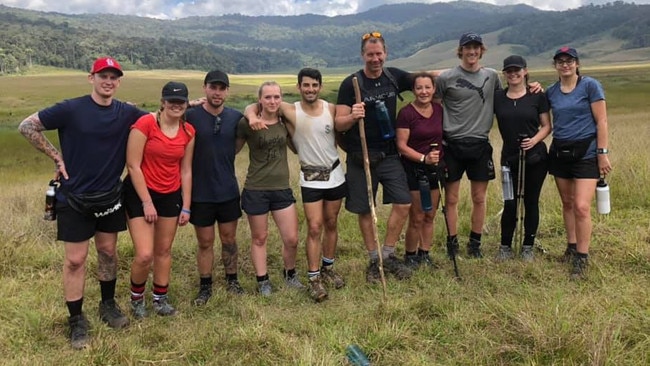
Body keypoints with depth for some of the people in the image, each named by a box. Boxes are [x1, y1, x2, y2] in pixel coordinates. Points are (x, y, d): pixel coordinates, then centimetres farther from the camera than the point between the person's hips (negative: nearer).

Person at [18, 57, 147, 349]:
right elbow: (26, 126, -8)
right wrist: (56, 157, -8)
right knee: (75, 260, 2)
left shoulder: (126, 113, -3)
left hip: (110, 197, 4)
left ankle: (108, 305, 34)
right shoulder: (71, 109, -13)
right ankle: (77, 321, 16)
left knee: (108, 252, 15)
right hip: (74, 197, -4)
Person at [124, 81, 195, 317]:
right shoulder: (145, 124, -16)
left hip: (171, 195, 5)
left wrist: (186, 206, 4)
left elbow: (186, 171, 5)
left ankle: (160, 299, 29)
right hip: (140, 193, -5)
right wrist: (147, 202, -16)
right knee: (145, 255, -8)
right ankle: (136, 298, 19)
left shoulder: (188, 131, 0)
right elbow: (133, 165, -16)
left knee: (164, 250, 13)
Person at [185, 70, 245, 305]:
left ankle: (232, 280, 32)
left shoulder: (235, 117, -1)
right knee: (205, 242, 10)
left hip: (229, 190, 3)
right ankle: (205, 286, 26)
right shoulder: (191, 116, -10)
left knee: (229, 238, 14)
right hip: (200, 192, -2)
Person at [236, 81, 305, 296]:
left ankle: (290, 275, 30)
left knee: (292, 239, 3)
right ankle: (263, 281, 28)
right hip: (255, 190, -3)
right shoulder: (247, 123, -8)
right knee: (259, 238, 11)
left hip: (282, 189, 3)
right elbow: (233, 149, 0)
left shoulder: (285, 121, 2)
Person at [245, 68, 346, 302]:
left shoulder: (331, 109, -4)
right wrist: (252, 116, -29)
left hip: (335, 173, 3)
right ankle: (314, 279, 4)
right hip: (310, 178, -3)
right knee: (314, 228, -6)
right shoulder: (290, 111, -11)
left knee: (331, 224, 13)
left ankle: (328, 268, 30)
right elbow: (252, 106, -8)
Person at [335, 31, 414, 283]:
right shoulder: (350, 83, -8)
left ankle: (388, 255, 14)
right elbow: (339, 124, -12)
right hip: (360, 158, -3)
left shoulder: (395, 77, 3)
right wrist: (352, 116, -31)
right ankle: (374, 260, 24)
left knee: (403, 203, -5)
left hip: (389, 154, 3)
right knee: (364, 210, 6)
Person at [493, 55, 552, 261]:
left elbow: (546, 126, 1)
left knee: (531, 202, 7)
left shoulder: (537, 96, -1)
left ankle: (528, 247, 20)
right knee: (510, 203, 1)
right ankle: (505, 246, 16)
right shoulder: (497, 97, 2)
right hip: (509, 158, 1)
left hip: (536, 157, 0)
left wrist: (535, 139, -16)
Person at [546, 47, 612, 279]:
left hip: (585, 152, -5)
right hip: (559, 151, 5)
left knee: (582, 206, -11)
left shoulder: (590, 85, -5)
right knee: (567, 203, 13)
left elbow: (601, 121, -6)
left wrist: (602, 153, -11)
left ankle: (582, 258, -2)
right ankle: (571, 247, 26)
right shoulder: (551, 92, 8)